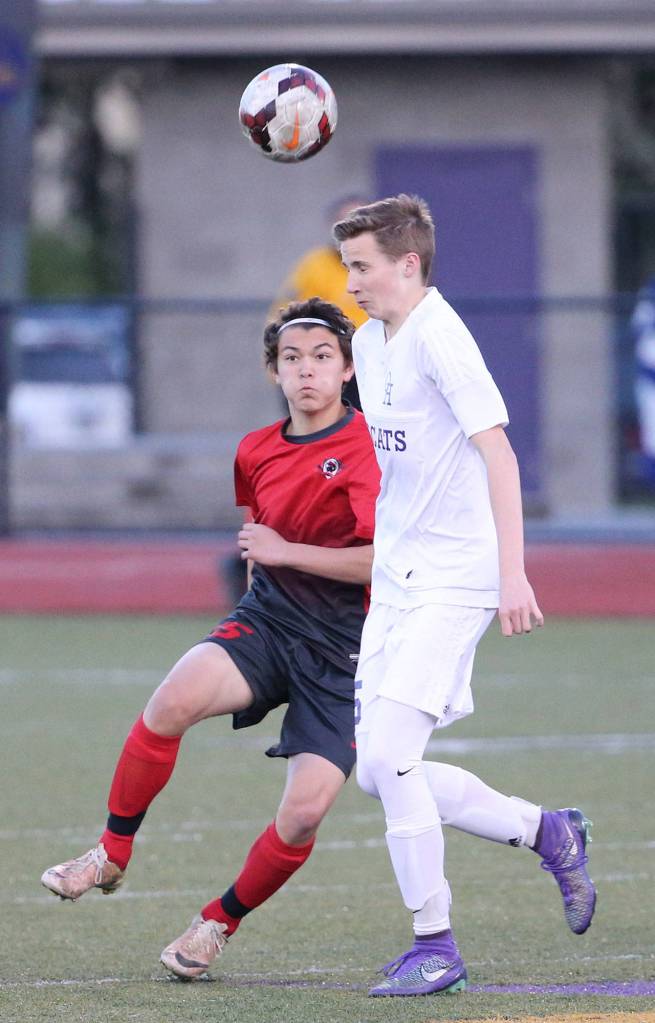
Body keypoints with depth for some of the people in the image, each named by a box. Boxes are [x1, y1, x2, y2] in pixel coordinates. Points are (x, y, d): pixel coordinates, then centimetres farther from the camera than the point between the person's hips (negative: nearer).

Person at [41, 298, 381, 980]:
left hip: (342, 651, -3)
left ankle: (219, 924, 9)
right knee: (174, 699, -29)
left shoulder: (367, 448, -10)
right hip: (266, 620, 4)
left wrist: (286, 552, -17)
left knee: (306, 809, -17)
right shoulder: (256, 453, 9)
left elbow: (386, 560, -19)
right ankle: (111, 855, -10)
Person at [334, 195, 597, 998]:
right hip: (394, 578, 9)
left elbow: (496, 452, -20)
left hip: (455, 578, -9)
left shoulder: (439, 337, -14)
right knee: (378, 772, 5)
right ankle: (548, 834, 21)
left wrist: (512, 571, -27)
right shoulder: (370, 342, 13)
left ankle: (436, 947, -7)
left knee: (388, 752, -17)